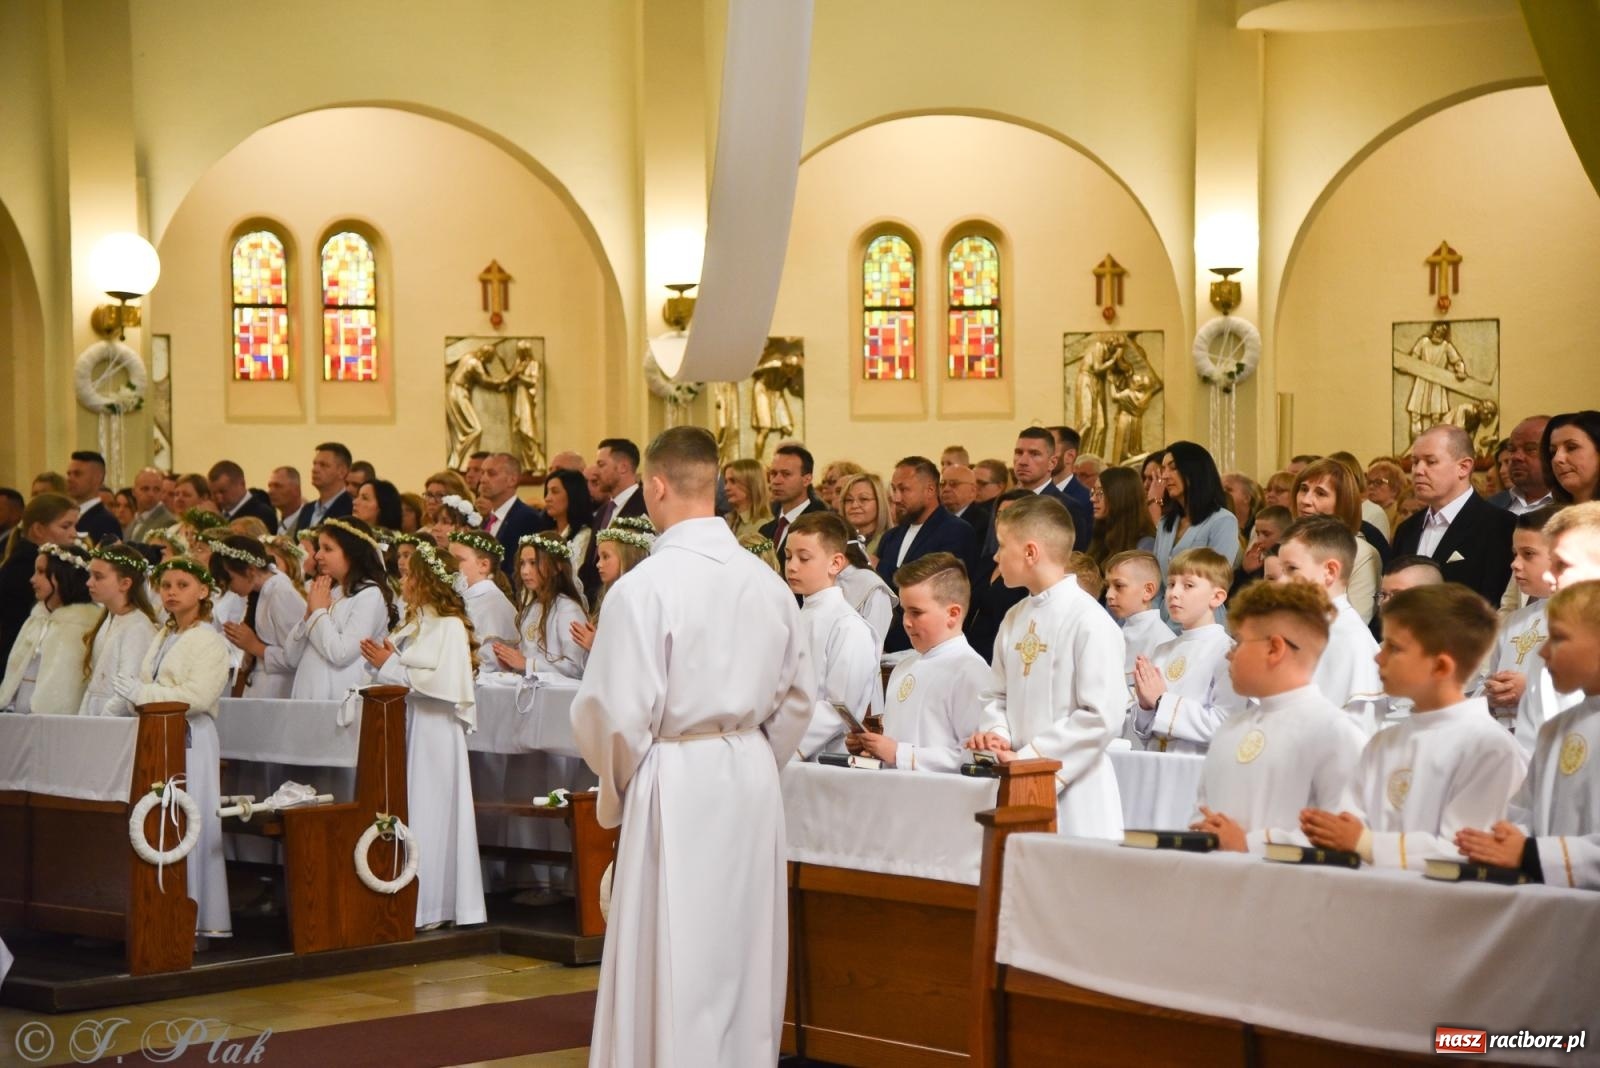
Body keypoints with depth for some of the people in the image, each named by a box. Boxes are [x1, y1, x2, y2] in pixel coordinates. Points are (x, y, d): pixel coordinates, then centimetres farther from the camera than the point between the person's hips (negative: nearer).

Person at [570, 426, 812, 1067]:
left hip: (676, 782, -6)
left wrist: (616, 783, 3)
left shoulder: (645, 586, -16)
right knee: (745, 954, 15)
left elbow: (617, 712, -15)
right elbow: (796, 699, 11)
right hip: (754, 777, 6)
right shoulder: (766, 582, 3)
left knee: (676, 965, 2)